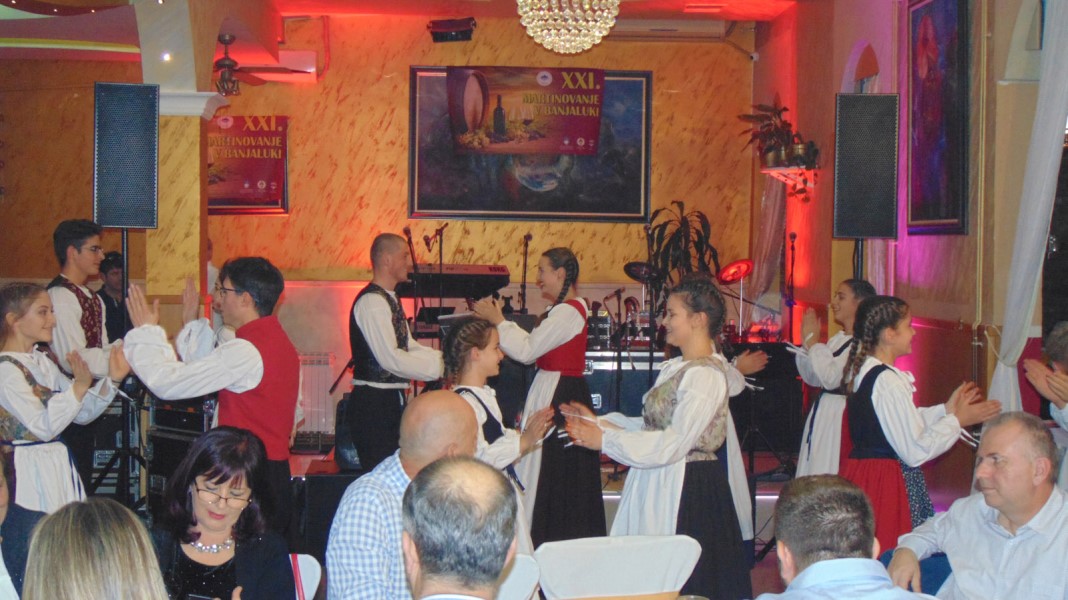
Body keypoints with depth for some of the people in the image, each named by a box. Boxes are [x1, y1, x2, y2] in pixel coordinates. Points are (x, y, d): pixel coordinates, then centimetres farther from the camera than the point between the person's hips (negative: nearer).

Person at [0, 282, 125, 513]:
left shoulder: (42, 362, 12)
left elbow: (83, 413, 9)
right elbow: (43, 427, -20)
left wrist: (112, 379, -4)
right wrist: (80, 386, -27)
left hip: (58, 466, 8)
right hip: (28, 468, -8)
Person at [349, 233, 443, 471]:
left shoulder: (390, 299, 14)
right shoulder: (372, 302, -17)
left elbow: (409, 347, 18)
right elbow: (390, 359, -23)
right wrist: (438, 369, -17)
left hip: (392, 398, 10)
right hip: (373, 403, -10)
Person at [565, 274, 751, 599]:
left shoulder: (707, 374, -16)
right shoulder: (672, 368, 13)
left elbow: (673, 444, -20)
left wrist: (604, 440, -16)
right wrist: (598, 421, 9)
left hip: (687, 488, -9)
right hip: (654, 485, 9)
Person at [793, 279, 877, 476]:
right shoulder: (837, 339, 14)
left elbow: (831, 378, -22)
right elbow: (812, 378, 17)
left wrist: (813, 341, -13)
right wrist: (806, 342, 5)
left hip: (844, 417, -9)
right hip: (823, 413, 9)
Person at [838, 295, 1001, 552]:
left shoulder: (860, 371, 9)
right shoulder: (888, 381, -19)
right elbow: (915, 450, -17)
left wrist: (945, 409, 18)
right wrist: (958, 420, -6)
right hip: (888, 480, -10)